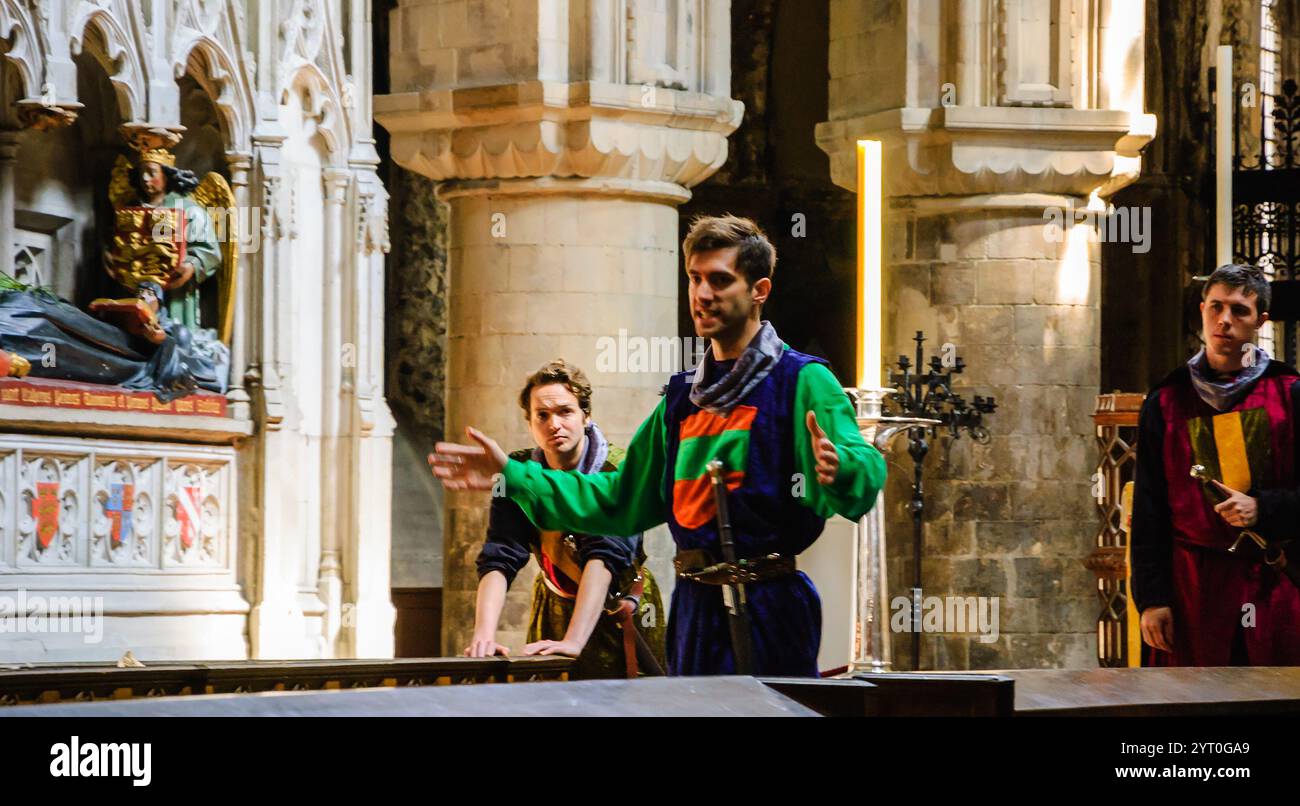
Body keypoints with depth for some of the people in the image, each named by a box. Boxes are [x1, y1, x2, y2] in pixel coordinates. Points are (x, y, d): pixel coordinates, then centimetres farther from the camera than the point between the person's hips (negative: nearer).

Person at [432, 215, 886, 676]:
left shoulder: (802, 381, -5)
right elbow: (621, 499, 22)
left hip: (769, 612, -7)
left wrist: (838, 470, -44)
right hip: (695, 608, 7)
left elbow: (866, 471, -19)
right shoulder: (683, 398, 17)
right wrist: (511, 476, 16)